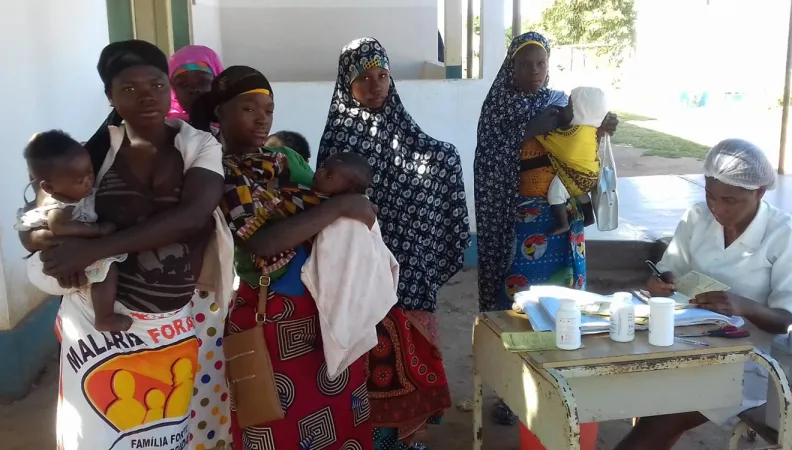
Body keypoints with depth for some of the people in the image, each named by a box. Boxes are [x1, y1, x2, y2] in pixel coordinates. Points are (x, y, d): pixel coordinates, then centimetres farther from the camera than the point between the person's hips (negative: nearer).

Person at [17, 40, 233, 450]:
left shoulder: (200, 146, -4)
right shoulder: (91, 151, -2)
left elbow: (193, 216, -21)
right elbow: (32, 228, 0)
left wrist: (94, 249, -27)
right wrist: (58, 247, -25)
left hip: (188, 320, 0)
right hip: (106, 320, 0)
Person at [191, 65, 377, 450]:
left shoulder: (281, 160, 9)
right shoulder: (220, 173, -13)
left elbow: (311, 213, 16)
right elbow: (261, 241, -27)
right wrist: (340, 205, -24)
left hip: (325, 307, 7)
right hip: (270, 317, -7)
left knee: (338, 414, 18)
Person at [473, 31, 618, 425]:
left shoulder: (561, 103, 9)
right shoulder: (498, 107, -2)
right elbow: (490, 165, -15)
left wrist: (600, 132, -11)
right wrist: (528, 132, -23)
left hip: (563, 215, 4)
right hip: (518, 218, -4)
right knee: (518, 299, -3)